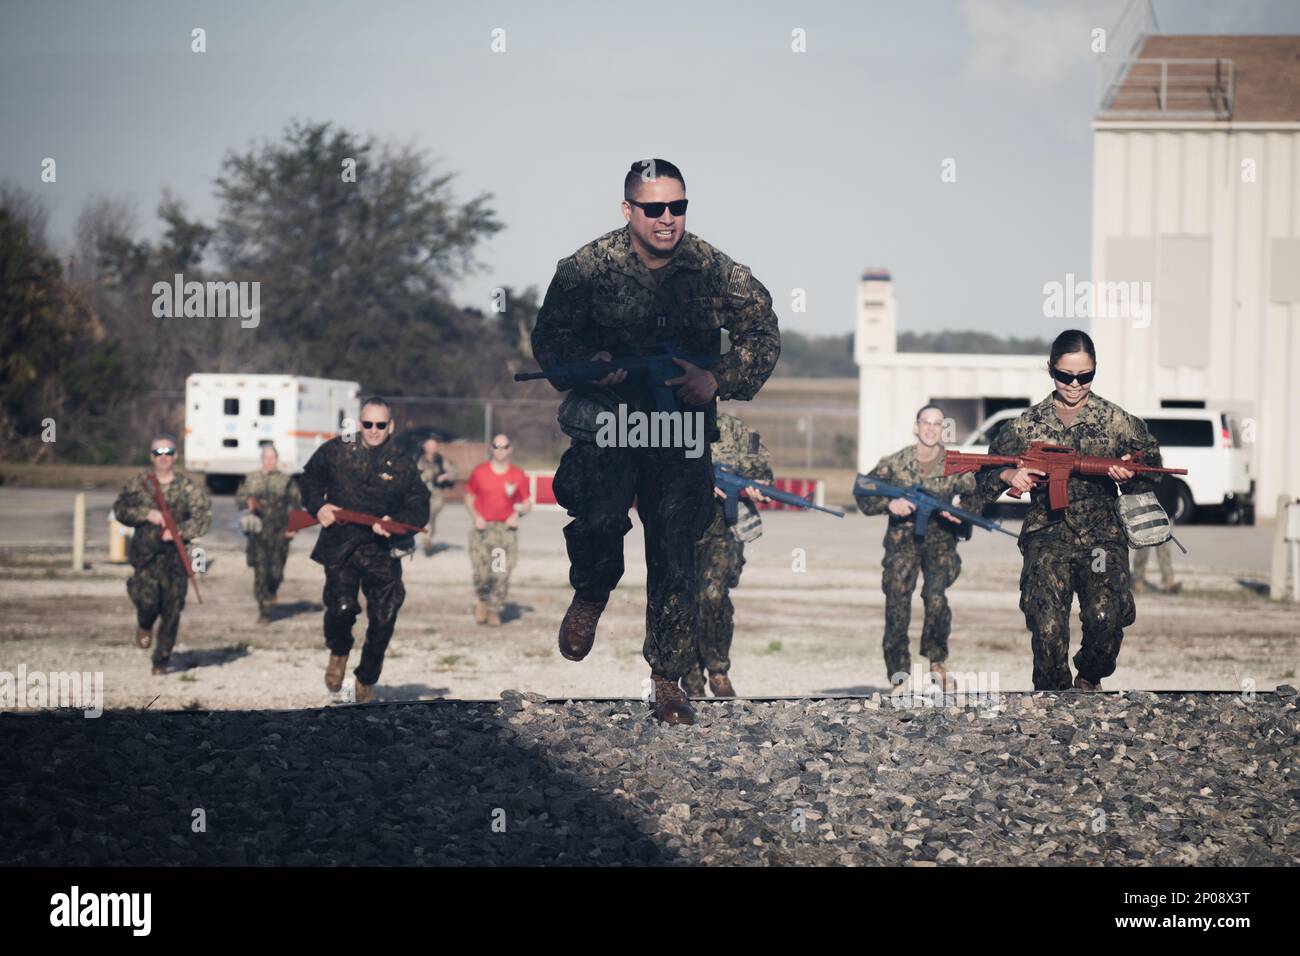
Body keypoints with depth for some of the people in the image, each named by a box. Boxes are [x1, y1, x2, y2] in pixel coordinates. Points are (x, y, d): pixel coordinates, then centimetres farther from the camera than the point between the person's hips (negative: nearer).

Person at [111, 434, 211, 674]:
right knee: (147, 600, -16)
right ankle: (144, 626, 21)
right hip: (145, 553, 0)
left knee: (172, 610, -2)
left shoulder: (189, 487, 3)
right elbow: (120, 509, 1)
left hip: (175, 557, 0)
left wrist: (180, 531, -19)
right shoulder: (139, 483, 7)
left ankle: (161, 661, 10)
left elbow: (203, 516, -3)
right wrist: (147, 514, -14)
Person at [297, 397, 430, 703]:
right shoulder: (336, 451, 3)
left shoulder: (403, 465, 2)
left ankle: (366, 679, 21)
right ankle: (339, 652, 17)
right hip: (340, 546, -1)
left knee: (383, 618, -3)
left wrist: (394, 523, -16)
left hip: (382, 551, 1)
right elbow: (310, 477, 19)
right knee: (341, 607, -19)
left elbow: (419, 509, 3)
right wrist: (318, 506, 1)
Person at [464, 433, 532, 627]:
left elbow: (527, 503, 11)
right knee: (480, 571, -10)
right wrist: (475, 516, -4)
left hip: (506, 528, 0)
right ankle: (483, 601, 18)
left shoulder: (518, 476, 4)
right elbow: (469, 498, 13)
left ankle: (494, 611, 5)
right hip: (482, 527, 0)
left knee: (501, 572, -8)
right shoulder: (479, 472, 5)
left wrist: (518, 514, -10)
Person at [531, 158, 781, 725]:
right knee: (599, 514, -25)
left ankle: (667, 679, 11)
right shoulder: (586, 267, -6)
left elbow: (763, 338, 3)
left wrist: (717, 382, -13)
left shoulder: (716, 271, -4)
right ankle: (590, 595, 10)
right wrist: (589, 363, -21)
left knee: (676, 550, -3)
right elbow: (548, 337, 0)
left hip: (683, 425, 1)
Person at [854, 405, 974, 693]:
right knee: (897, 604, -8)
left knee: (935, 596, -22)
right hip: (902, 542, 0)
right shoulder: (893, 464, 0)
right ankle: (899, 675, 0)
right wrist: (889, 504, -17)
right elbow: (864, 497, 1)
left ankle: (937, 660, -4)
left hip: (940, 542, 0)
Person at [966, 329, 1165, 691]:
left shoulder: (1117, 421, 7)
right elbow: (986, 473, 15)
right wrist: (1009, 476, -7)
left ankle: (1090, 679, 10)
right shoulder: (1027, 424, 8)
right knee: (1048, 627, -20)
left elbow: (1152, 472, 14)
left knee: (1106, 617, -22)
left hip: (1102, 534, 0)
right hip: (1047, 535, 0)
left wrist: (1131, 474, -9)